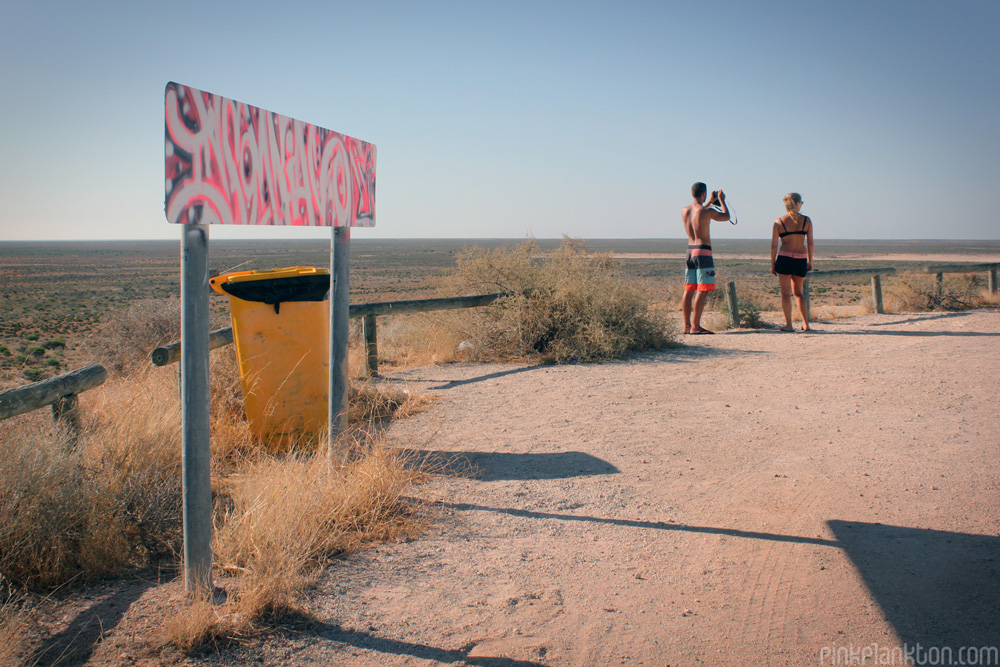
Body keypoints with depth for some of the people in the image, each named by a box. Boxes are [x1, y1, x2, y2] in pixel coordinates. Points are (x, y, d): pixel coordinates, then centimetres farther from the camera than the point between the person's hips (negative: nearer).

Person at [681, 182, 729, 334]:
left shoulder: (684, 210, 7)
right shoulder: (706, 211, -13)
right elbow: (726, 216, 2)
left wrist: (710, 202, 34)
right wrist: (721, 200, 17)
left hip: (690, 250, 7)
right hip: (703, 252, -7)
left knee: (689, 290, 9)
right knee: (703, 290, -6)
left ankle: (687, 325, 11)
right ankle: (695, 326, -9)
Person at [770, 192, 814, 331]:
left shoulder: (779, 222, -1)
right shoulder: (806, 220, 3)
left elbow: (774, 245, -1)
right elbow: (810, 243, 5)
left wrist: (772, 264, 6)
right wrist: (810, 261, 15)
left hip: (784, 258, -2)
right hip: (801, 259, 2)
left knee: (786, 292, 6)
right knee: (798, 292, 16)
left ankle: (788, 325, 3)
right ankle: (806, 323, 8)